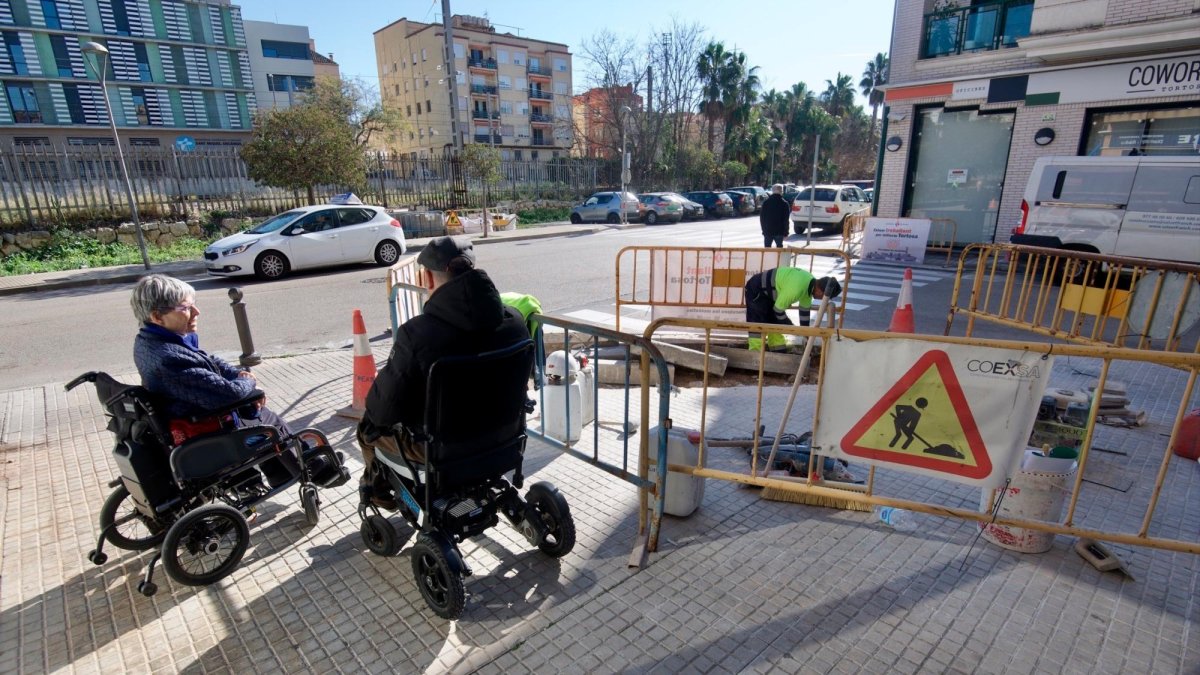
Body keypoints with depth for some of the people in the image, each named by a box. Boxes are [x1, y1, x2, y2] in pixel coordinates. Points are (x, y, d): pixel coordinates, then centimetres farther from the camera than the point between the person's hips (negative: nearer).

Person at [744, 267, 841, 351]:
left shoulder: (811, 281, -5)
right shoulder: (796, 288, -34)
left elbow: (805, 310, 8)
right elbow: (778, 309, -23)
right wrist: (789, 326, -6)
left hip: (768, 291, 10)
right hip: (756, 290, -10)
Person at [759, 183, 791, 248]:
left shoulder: (766, 202, 2)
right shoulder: (784, 203, -4)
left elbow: (761, 217, 6)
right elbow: (786, 219, -4)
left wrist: (764, 229, 13)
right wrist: (785, 233, 1)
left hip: (767, 231, 2)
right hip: (779, 231, -2)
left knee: (767, 248, 6)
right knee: (779, 248, 7)